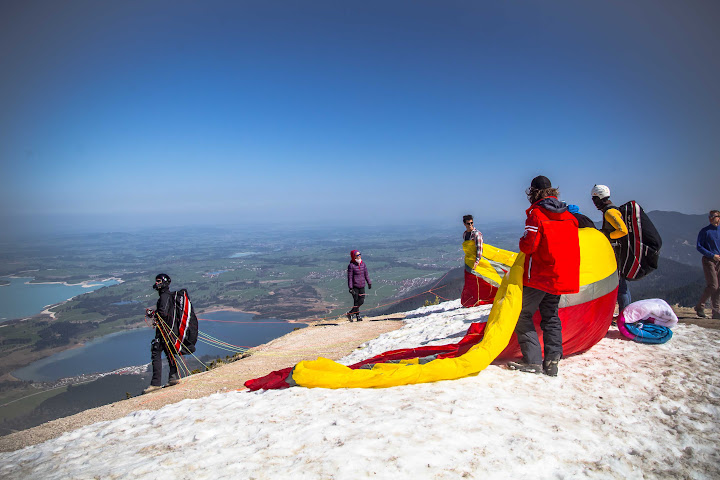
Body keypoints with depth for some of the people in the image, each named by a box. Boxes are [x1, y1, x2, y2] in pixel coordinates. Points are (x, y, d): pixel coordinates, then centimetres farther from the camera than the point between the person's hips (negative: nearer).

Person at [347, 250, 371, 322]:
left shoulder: (363, 264, 5)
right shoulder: (351, 266, -11)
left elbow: (366, 274, 15)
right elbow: (350, 277, -11)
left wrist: (369, 283, 16)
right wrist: (350, 288, -15)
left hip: (362, 286, 6)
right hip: (355, 286, -6)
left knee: (361, 301, 3)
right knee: (356, 301, -1)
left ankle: (350, 313, 19)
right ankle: (358, 316, 14)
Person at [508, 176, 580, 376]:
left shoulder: (536, 213, -12)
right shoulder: (568, 215, 9)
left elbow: (529, 245, -18)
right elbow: (572, 244, 16)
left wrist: (522, 243, 2)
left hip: (539, 276, -7)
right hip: (561, 275, 7)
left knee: (523, 314, 1)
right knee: (551, 316, 14)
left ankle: (533, 361, -3)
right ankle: (552, 361, 11)